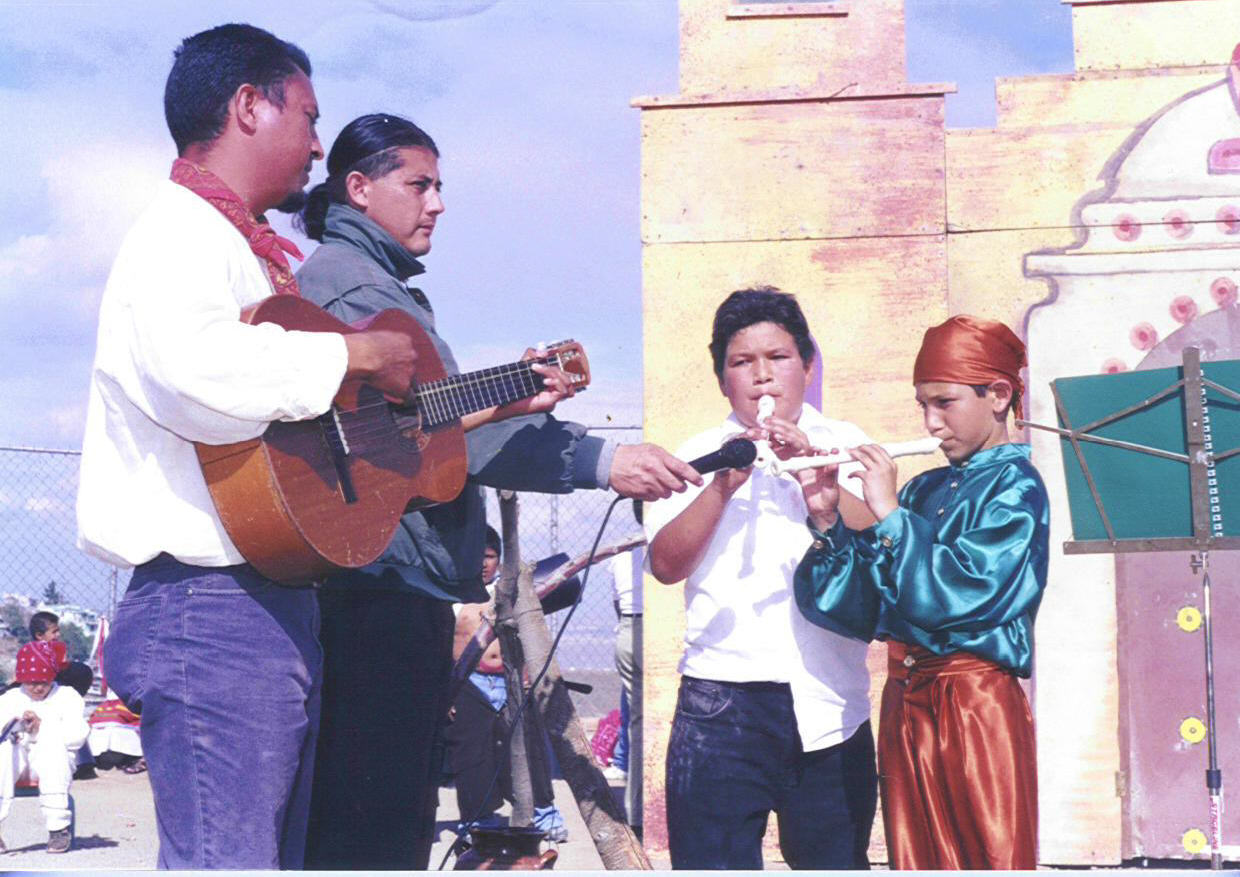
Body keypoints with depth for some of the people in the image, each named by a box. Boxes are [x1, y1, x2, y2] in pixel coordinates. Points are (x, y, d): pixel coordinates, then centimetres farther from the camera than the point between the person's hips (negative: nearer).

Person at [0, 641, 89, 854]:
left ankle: (58, 827, -33)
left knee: (53, 747, -37)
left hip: (53, 758, -2)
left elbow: (77, 736, -5)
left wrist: (41, 728, -15)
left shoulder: (68, 697, 9)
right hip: (18, 758, 2)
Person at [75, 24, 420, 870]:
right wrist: (356, 354, -17)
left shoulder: (252, 256, 24)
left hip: (275, 604, 11)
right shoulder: (182, 233, -8)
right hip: (211, 610, -11)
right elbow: (197, 372, -30)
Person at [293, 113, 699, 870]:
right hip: (384, 587, -11)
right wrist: (603, 461, -27)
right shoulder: (350, 282, -10)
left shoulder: (377, 282, 23)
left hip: (404, 591, 11)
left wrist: (512, 401, 15)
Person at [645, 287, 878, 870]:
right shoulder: (700, 455, 10)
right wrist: (726, 484, -17)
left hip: (830, 703, 1)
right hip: (724, 698, -1)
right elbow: (665, 564, -4)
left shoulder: (844, 445, 13)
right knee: (712, 860, -6)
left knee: (835, 859, 6)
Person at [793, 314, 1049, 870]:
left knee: (993, 858, 0)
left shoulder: (1016, 487, -6)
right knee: (915, 859, 11)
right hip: (904, 703, 7)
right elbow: (857, 607, 8)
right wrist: (827, 522, -5)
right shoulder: (922, 490, 12)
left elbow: (965, 590, -21)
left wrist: (889, 514, -14)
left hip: (976, 703, -6)